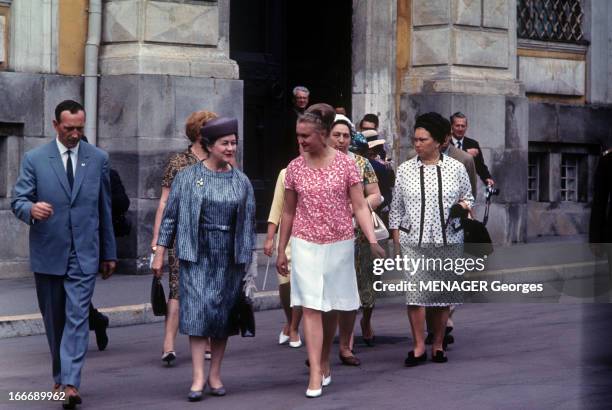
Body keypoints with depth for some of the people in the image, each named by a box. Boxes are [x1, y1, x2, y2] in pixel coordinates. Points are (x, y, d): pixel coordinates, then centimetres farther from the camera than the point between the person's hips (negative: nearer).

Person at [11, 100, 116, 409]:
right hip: (47, 253, 1)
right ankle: (60, 377, 27)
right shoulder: (34, 159, -1)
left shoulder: (98, 159, 5)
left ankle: (71, 383, -19)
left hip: (84, 254, -1)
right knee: (54, 319, 11)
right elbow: (18, 200, -4)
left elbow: (105, 208, 11)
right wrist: (31, 209, -29)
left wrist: (109, 253, 13)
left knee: (77, 317, -12)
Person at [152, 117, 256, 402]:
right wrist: (160, 253, -1)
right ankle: (198, 378, -10)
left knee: (223, 313, 6)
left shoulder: (242, 182, 6)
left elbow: (248, 224, 10)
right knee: (198, 310, -9)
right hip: (196, 255, -3)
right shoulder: (187, 177, -1)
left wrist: (246, 260, 8)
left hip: (229, 258, 3)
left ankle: (215, 374, 16)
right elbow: (170, 216, 2)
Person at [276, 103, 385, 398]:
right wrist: (281, 251, 9)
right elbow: (288, 212, 8)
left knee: (331, 308, 11)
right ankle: (316, 374, -11)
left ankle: (325, 362, 30)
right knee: (311, 308, -8)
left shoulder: (345, 164, -5)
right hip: (306, 244, 0)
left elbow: (359, 207, -6)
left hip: (340, 244, 0)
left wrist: (373, 241, -18)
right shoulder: (295, 168, 0)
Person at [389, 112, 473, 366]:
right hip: (413, 242, 0)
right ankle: (418, 346, -3)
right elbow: (396, 209, 9)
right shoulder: (405, 170, 6)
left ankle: (438, 344, 18)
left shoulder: (456, 168, 4)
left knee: (443, 295, 6)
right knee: (414, 293, -10)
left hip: (448, 242, 1)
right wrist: (396, 243, 4)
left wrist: (465, 205, -8)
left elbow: (468, 197, 16)